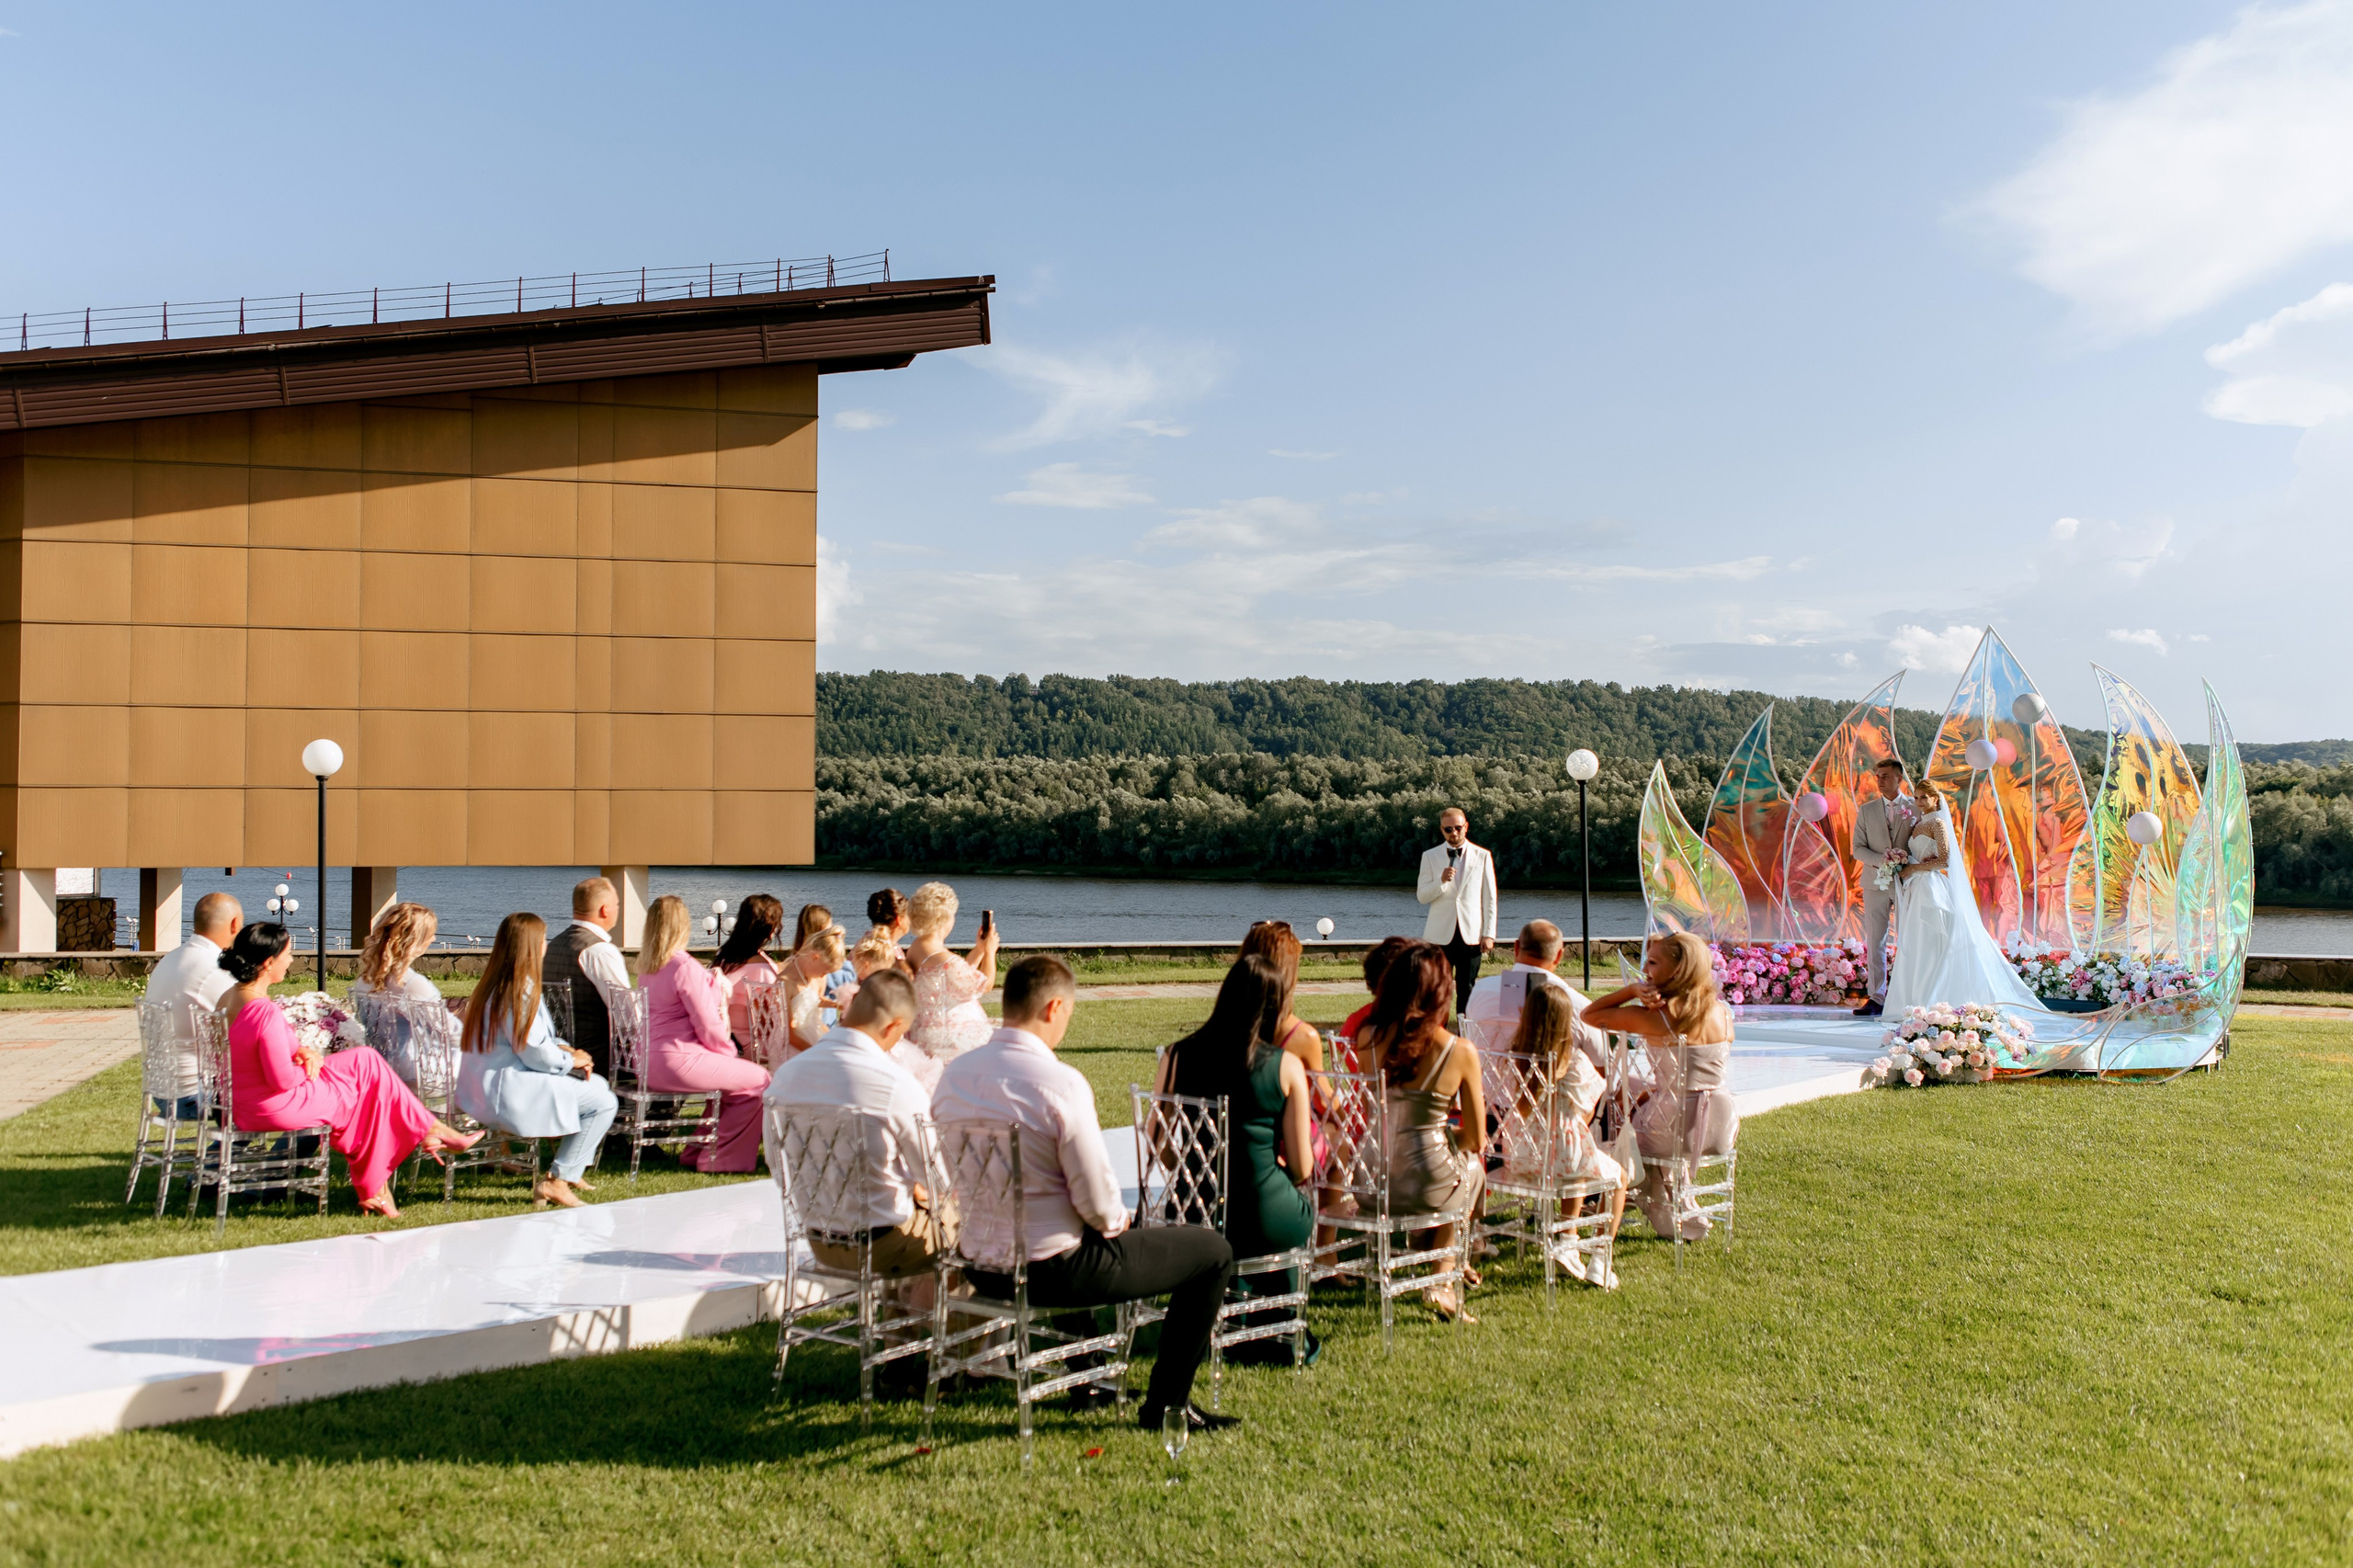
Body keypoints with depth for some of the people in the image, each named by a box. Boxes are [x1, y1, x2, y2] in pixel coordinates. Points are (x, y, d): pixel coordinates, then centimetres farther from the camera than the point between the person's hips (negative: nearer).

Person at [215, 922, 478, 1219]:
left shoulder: (230, 998, 3)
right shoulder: (265, 1011, -28)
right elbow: (284, 1080, -26)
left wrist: (301, 1052, 2)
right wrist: (308, 1066, -6)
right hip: (276, 1107, -10)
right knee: (367, 1068, 4)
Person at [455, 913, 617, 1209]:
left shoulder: (496, 984, 14)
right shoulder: (521, 990, -19)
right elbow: (535, 1052, -20)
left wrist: (565, 1050, 5)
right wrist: (571, 1060, -2)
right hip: (506, 1090, -11)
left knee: (598, 1084, 16)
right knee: (604, 1102, -12)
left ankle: (569, 1170, 21)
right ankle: (557, 1181, -6)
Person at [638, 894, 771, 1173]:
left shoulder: (646, 964, 10)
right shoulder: (685, 967, -18)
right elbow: (708, 1025, -17)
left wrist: (713, 983, 12)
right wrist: (730, 1052, -1)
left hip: (648, 1064, 10)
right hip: (679, 1063, -10)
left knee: (733, 1076, 24)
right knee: (758, 1080, 0)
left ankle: (699, 1151, 24)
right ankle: (718, 1160, 6)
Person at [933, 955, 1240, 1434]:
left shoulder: (954, 1073, -2)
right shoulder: (1061, 1082, -23)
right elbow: (1098, 1203, -21)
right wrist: (1116, 1219, 4)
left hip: (977, 1265, 8)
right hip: (1051, 1271, -8)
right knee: (1214, 1252, 7)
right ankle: (1167, 1403, 14)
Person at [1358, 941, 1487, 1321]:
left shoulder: (1367, 1039, -7)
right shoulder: (1460, 1053, -14)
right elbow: (1476, 1140, -5)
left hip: (1371, 1183, 4)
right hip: (1426, 1184, -3)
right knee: (1473, 1165, 34)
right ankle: (1440, 1281, 35)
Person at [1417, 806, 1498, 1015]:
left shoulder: (1482, 856, 6)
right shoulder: (1430, 856, 6)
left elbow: (1489, 899, 6)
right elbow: (1422, 896, 2)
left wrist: (1489, 935, -1)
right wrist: (1442, 881, -17)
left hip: (1471, 935, 0)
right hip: (1440, 935, 0)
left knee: (1467, 991, 2)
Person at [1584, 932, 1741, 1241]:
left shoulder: (1655, 1017, -16)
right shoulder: (1722, 1012, 0)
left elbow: (1589, 1015, -6)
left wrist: (1632, 990, -9)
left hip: (1677, 1130, -5)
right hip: (1723, 1131, 5)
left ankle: (1670, 1214, 38)